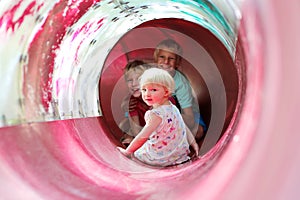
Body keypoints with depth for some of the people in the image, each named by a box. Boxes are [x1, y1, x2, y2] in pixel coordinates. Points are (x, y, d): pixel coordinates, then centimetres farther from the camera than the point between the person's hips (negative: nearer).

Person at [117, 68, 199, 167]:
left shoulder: (156, 114, -22)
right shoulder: (173, 108, 4)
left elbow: (143, 137, -23)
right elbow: (184, 128, 13)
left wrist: (127, 151, -13)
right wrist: (193, 143, 23)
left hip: (163, 158, -7)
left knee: (135, 152, 11)